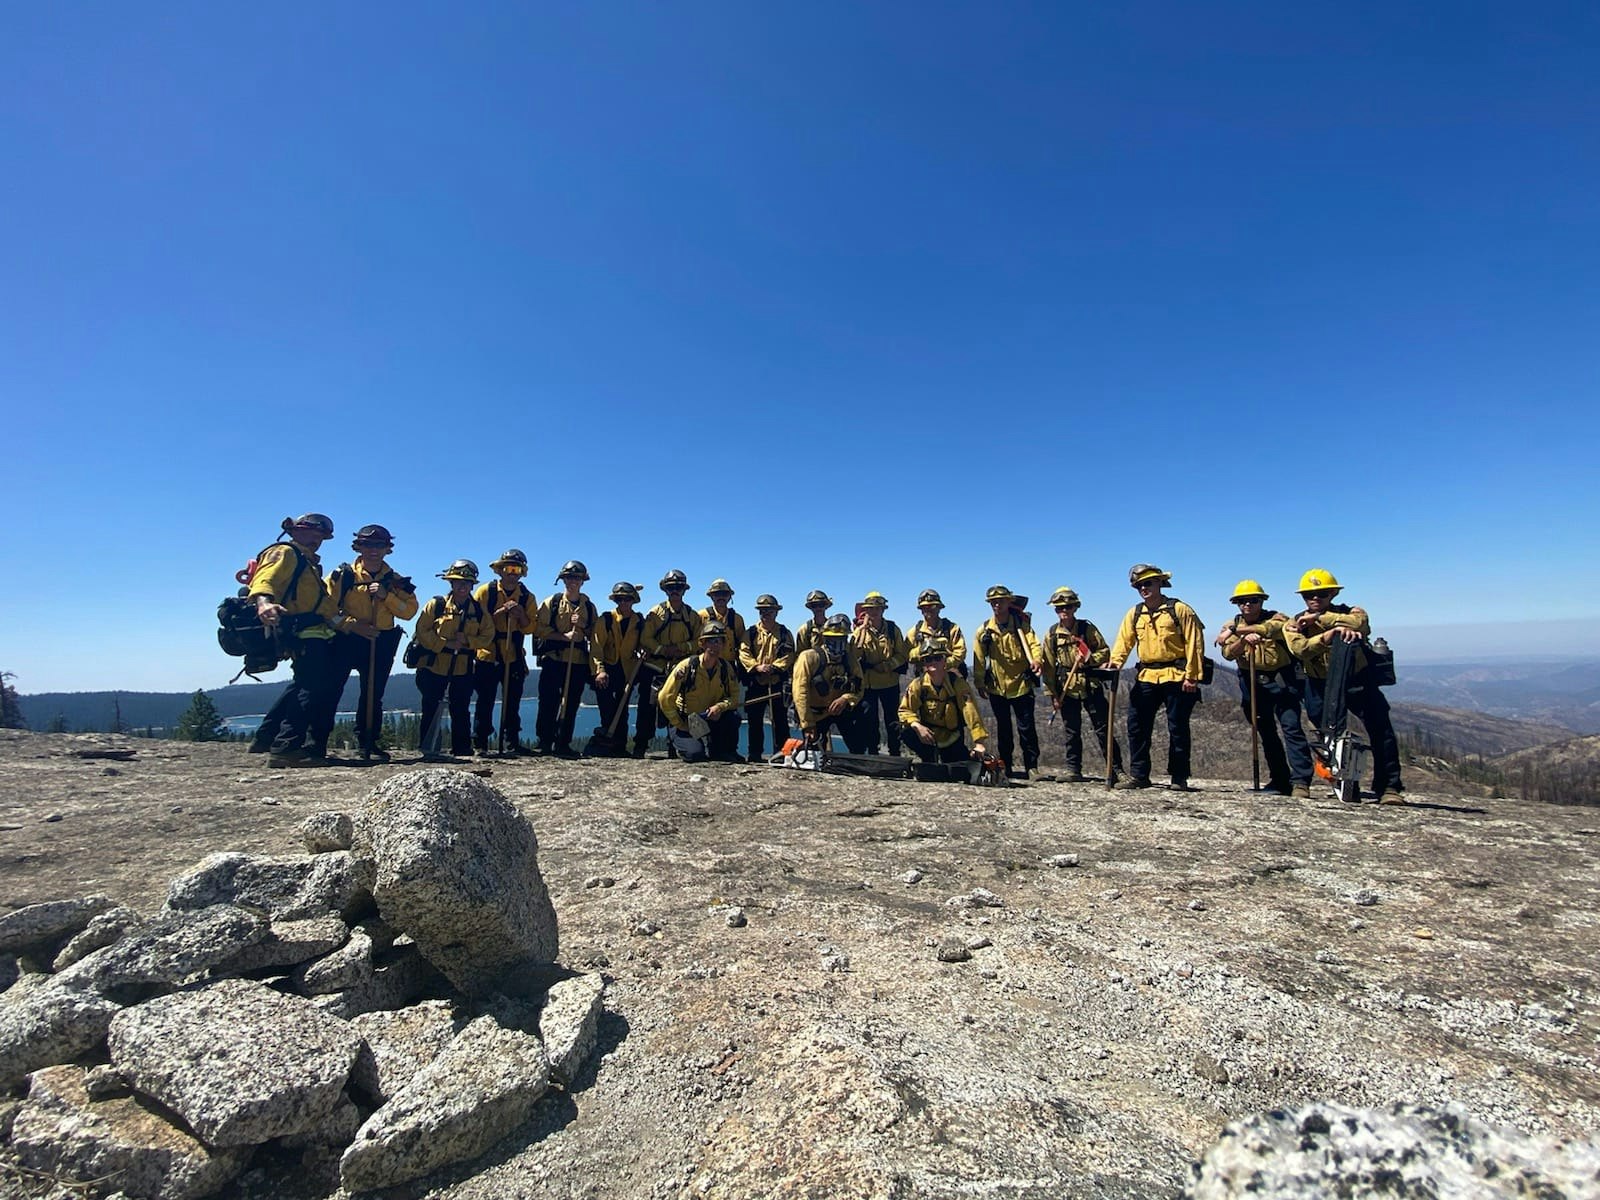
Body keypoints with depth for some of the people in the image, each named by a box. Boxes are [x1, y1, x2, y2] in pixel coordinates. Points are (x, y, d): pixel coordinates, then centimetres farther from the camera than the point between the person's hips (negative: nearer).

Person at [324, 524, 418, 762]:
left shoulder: (395, 580, 7)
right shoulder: (343, 575, 0)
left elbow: (409, 610, -2)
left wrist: (386, 596, -15)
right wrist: (352, 623, -18)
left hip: (381, 643, 2)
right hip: (345, 639, -2)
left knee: (373, 695, 6)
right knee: (331, 690, -5)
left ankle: (368, 743, 16)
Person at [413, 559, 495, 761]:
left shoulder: (479, 610, 3)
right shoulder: (436, 605, -3)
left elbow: (488, 636, 3)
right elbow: (422, 631, -6)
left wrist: (467, 640, -15)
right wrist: (445, 644, -16)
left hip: (463, 669, 2)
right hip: (433, 666, -2)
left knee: (461, 710, 7)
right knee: (431, 710, 1)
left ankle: (462, 750, 14)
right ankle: (429, 750, 9)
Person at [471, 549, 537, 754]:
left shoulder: (527, 597, 6)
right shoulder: (485, 591, 0)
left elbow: (530, 627, 0)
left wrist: (521, 615, -17)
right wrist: (500, 612, -18)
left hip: (514, 658, 2)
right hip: (487, 655, -2)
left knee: (512, 703, 5)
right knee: (485, 702, 0)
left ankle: (511, 743, 12)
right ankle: (479, 744, 8)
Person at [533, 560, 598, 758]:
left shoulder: (589, 606, 13)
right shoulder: (551, 602, 6)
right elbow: (539, 629, -1)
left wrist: (582, 626, -7)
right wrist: (564, 636, -12)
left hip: (578, 661, 2)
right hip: (553, 659, -2)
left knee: (571, 704, 3)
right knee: (548, 702, -4)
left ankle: (563, 744, 10)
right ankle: (545, 743, 6)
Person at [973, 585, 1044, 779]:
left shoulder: (1021, 624, -3)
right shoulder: (984, 630, 2)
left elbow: (1033, 643, -17)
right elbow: (979, 659, 6)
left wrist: (1037, 660, -38)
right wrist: (980, 684, 6)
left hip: (1021, 684, -2)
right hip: (997, 686, 2)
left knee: (1026, 727, -2)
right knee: (1003, 729, 11)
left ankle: (1032, 767, 8)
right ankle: (1006, 767, 21)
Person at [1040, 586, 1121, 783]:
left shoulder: (1087, 628, 0)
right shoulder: (1051, 634, 2)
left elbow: (1105, 652, 2)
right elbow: (1049, 667, 4)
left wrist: (1089, 659, -19)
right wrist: (1053, 694, 1)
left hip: (1091, 686, -1)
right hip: (1067, 688, 1)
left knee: (1103, 729, 0)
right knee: (1072, 732, 8)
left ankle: (1116, 769, 7)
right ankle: (1074, 770, 16)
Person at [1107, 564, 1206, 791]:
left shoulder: (1179, 609, -4)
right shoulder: (1134, 614, 10)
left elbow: (1194, 644, -7)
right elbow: (1124, 641, 3)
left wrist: (1192, 676, -12)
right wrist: (1115, 662, -15)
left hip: (1176, 677, -4)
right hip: (1146, 677, 5)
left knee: (1178, 728, 3)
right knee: (1137, 726, 2)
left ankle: (1179, 778, 13)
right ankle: (1139, 775, 10)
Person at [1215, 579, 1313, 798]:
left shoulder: (1277, 618, -3)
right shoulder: (1232, 625, 7)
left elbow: (1269, 628, -30)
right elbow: (1228, 653, -11)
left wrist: (1235, 630, -31)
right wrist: (1244, 639, -29)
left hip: (1281, 681, -4)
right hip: (1252, 684, 4)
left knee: (1292, 728, -12)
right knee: (1266, 733, 10)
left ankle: (1301, 781, -12)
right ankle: (1279, 780, 19)